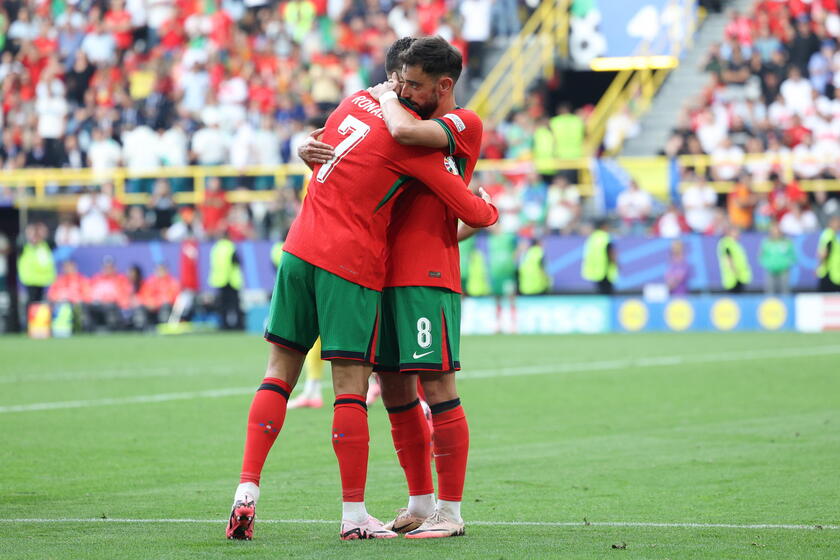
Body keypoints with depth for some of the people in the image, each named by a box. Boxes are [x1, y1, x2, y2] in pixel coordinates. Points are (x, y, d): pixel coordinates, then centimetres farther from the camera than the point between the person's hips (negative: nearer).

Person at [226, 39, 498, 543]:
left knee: (280, 372, 9)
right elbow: (474, 213, -4)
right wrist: (489, 209, 18)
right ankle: (354, 516, 0)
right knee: (352, 386, -3)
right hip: (351, 266, -7)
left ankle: (247, 491, 1)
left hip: (299, 251, 7)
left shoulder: (357, 102, 10)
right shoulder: (413, 139, -10)